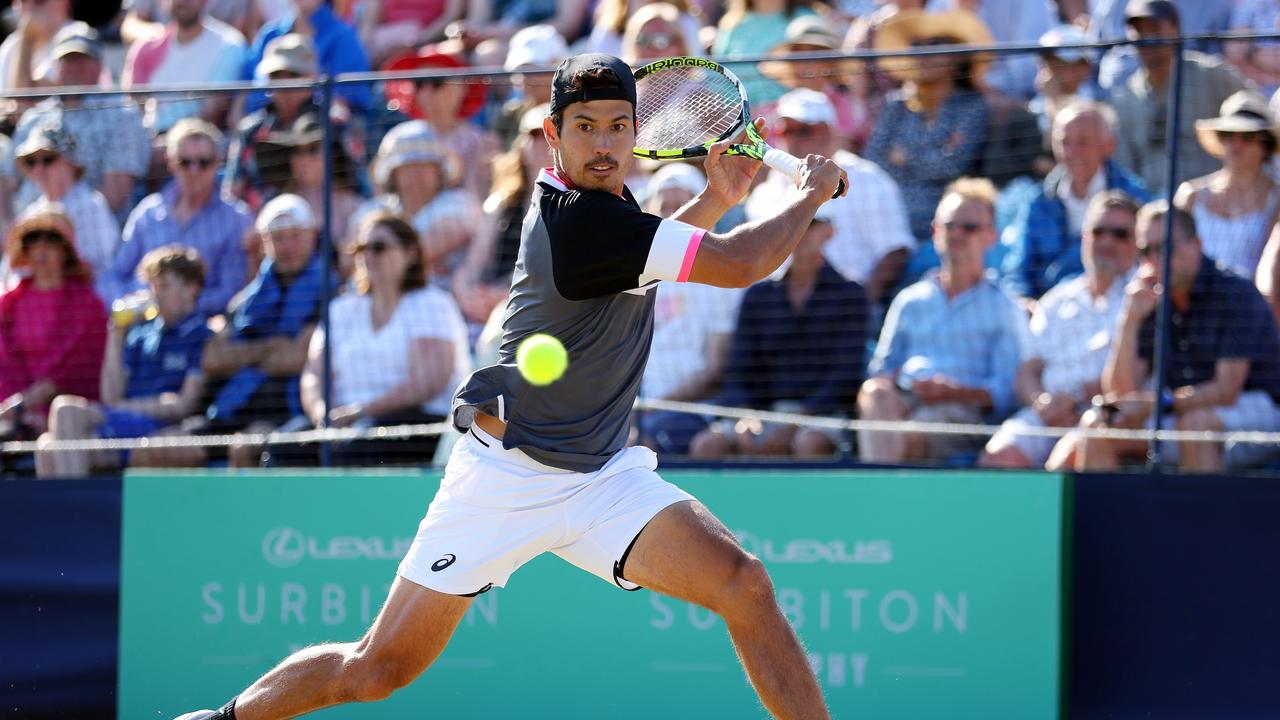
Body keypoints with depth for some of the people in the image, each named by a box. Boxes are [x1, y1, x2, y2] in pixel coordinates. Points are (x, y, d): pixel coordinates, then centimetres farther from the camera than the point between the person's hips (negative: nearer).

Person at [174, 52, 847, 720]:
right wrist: (812, 195, -6)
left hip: (601, 477, 7)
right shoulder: (576, 218, -22)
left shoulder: (606, 202, 4)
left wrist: (714, 201, 13)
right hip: (505, 474, -7)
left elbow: (640, 262, 30)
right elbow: (740, 263, -23)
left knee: (745, 585, -16)